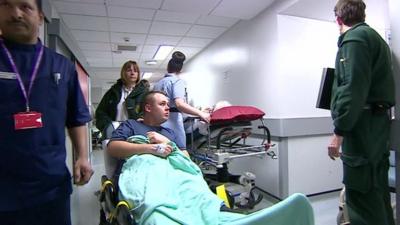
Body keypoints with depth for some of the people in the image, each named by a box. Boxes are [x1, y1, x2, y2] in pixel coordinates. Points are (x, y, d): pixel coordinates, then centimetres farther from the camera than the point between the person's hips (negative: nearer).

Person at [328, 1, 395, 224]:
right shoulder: (376, 37, 23)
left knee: (361, 196, -6)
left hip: (362, 126, -10)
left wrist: (339, 132, -19)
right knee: (377, 192, 17)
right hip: (378, 123, 10)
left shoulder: (354, 38, -7)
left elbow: (353, 89, -19)